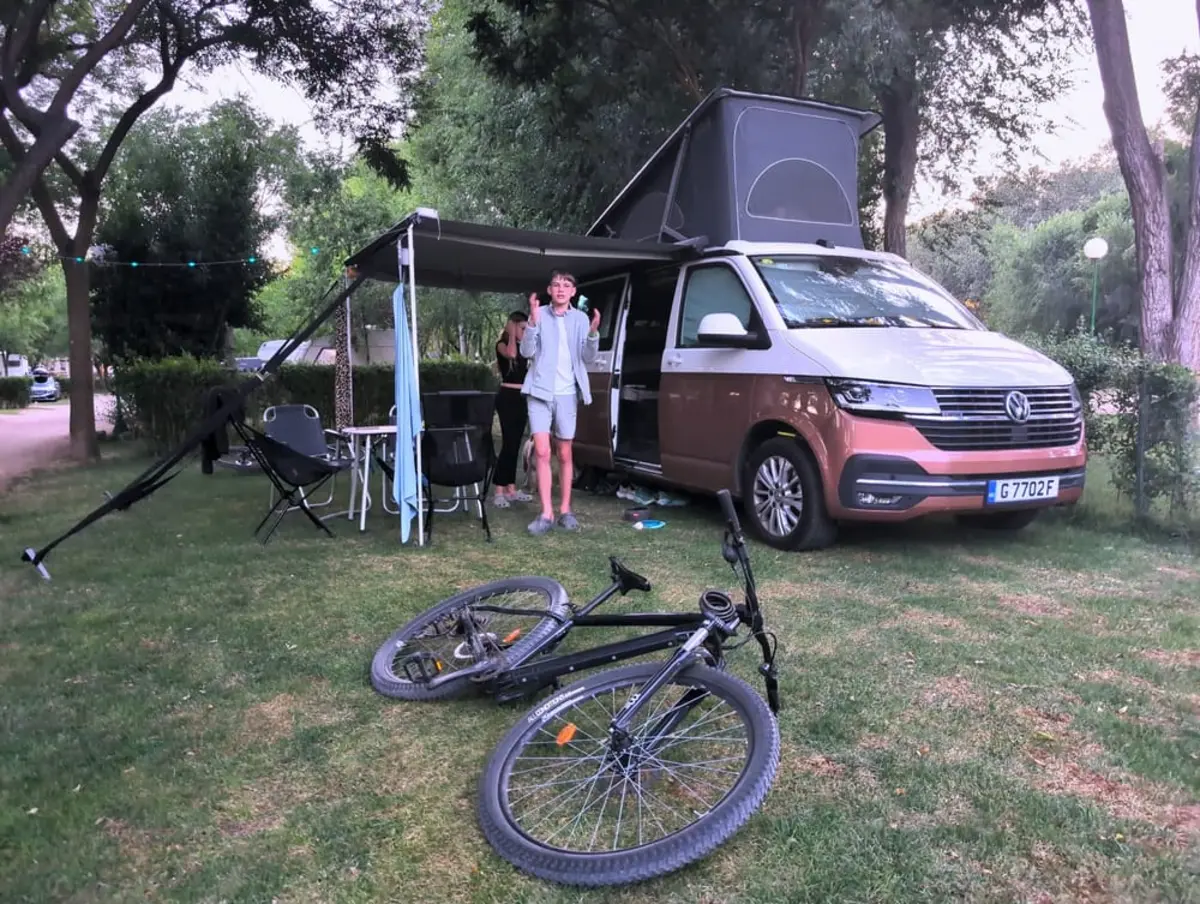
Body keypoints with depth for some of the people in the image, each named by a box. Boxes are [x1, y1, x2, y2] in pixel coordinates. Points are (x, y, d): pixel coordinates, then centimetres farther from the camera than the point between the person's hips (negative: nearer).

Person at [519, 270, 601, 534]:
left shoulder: (581, 319, 5)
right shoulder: (540, 315, -1)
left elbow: (588, 358, 0)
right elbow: (527, 351, -9)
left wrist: (593, 333, -18)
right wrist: (533, 321, -22)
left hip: (567, 394, 2)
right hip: (540, 391, -2)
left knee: (565, 454, 8)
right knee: (542, 452, -7)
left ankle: (565, 510, 17)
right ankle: (546, 513, -3)